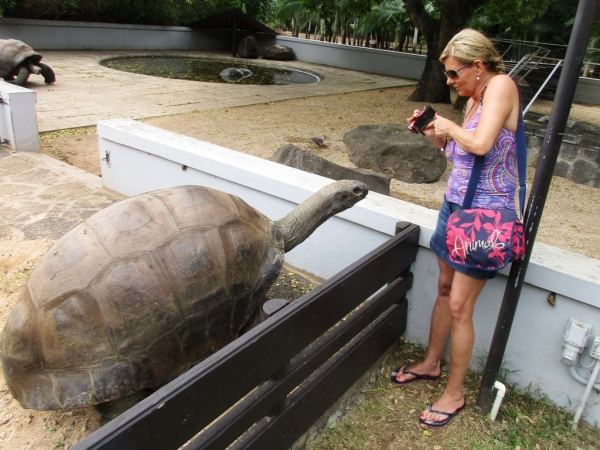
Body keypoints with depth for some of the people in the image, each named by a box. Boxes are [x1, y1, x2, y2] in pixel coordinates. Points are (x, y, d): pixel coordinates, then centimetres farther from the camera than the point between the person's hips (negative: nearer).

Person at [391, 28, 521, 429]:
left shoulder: (501, 85, -13)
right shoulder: (474, 98, 10)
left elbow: (480, 144, -28)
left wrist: (450, 126, -10)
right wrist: (435, 133, 5)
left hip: (485, 214, -8)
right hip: (457, 205, 9)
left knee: (459, 305, -2)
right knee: (445, 288, 18)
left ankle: (454, 394, 17)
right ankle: (431, 364, 38)